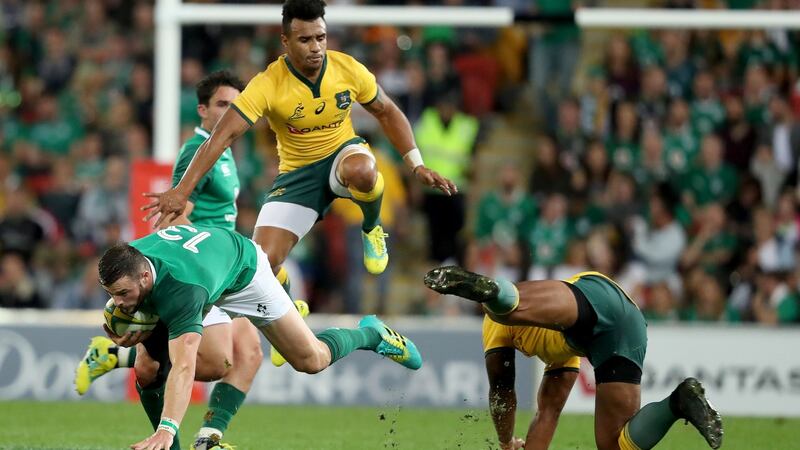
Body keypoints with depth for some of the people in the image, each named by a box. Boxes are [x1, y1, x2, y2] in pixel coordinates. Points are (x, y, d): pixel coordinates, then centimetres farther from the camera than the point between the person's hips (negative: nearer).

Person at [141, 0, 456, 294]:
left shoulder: (350, 70, -15)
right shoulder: (267, 85, -23)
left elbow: (387, 113, 3)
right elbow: (222, 137, -29)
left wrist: (417, 166, -4)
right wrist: (182, 190, -40)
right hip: (297, 172, 0)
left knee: (361, 170, -39)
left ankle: (371, 228, -4)